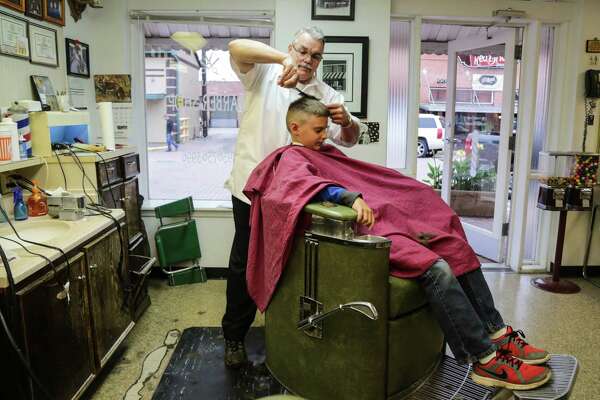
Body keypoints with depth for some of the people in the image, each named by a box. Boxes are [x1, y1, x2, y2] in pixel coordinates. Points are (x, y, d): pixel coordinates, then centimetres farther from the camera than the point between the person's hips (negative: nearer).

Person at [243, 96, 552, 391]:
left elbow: (371, 181, 31)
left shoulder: (326, 152, 27)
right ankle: (486, 361, -15)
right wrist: (351, 197, -39)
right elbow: (306, 184, -24)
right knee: (437, 269, -24)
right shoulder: (291, 158, 1)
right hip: (360, 232, -9)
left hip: (386, 220, 10)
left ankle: (497, 335, 4)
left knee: (458, 248, 1)